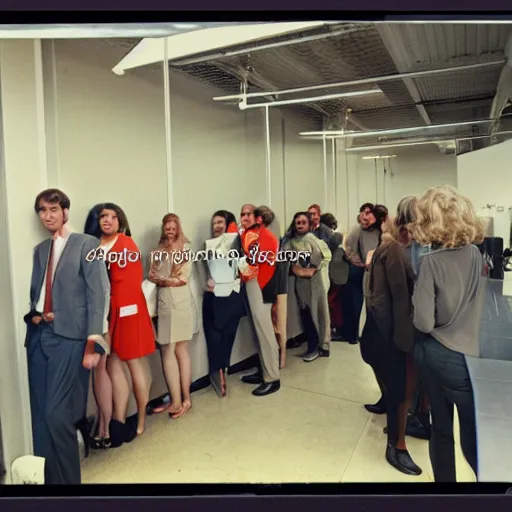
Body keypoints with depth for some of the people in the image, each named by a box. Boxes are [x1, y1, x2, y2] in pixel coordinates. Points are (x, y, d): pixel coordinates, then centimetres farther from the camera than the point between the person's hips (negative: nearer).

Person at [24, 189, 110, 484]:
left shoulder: (87, 245, -1)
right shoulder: (40, 250, 17)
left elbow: (98, 295, -8)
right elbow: (36, 292, 22)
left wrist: (93, 343, -14)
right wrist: (33, 314, -1)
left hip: (68, 336, -6)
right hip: (38, 334, 6)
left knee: (57, 412, -8)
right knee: (39, 413, 10)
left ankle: (67, 478, 11)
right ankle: (46, 476, 24)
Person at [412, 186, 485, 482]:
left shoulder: (431, 261, -16)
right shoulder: (476, 254, -3)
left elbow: (424, 322, -17)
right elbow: (476, 304, 10)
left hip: (436, 354, -2)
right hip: (467, 356, 2)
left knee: (441, 429, 15)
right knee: (474, 435, 13)